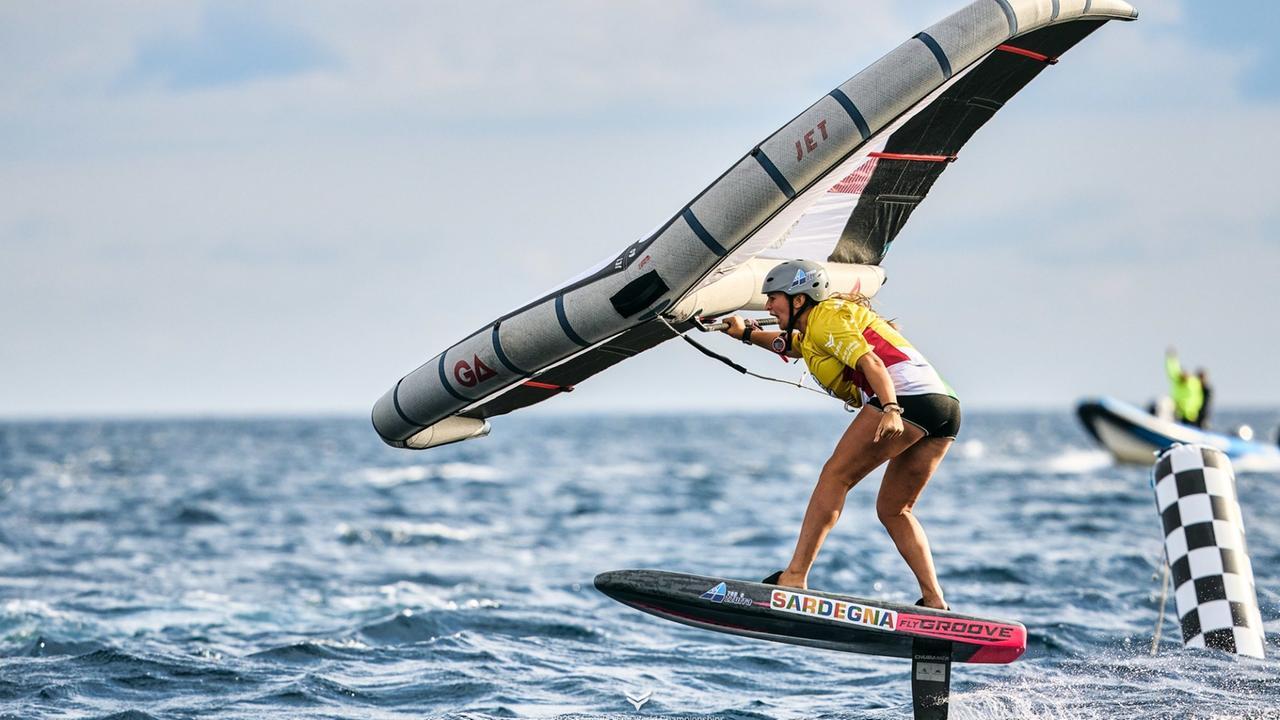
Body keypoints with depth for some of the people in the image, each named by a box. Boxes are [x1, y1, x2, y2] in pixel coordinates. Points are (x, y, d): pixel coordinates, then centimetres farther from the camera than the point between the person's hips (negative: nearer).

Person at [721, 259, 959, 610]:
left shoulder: (824, 318, 0)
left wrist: (890, 409, -29)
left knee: (836, 475, -6)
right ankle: (934, 603, 6)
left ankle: (795, 577, -13)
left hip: (906, 395, -10)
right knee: (893, 510, 15)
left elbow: (871, 361, -15)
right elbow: (791, 346, 52)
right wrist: (748, 334, 56)